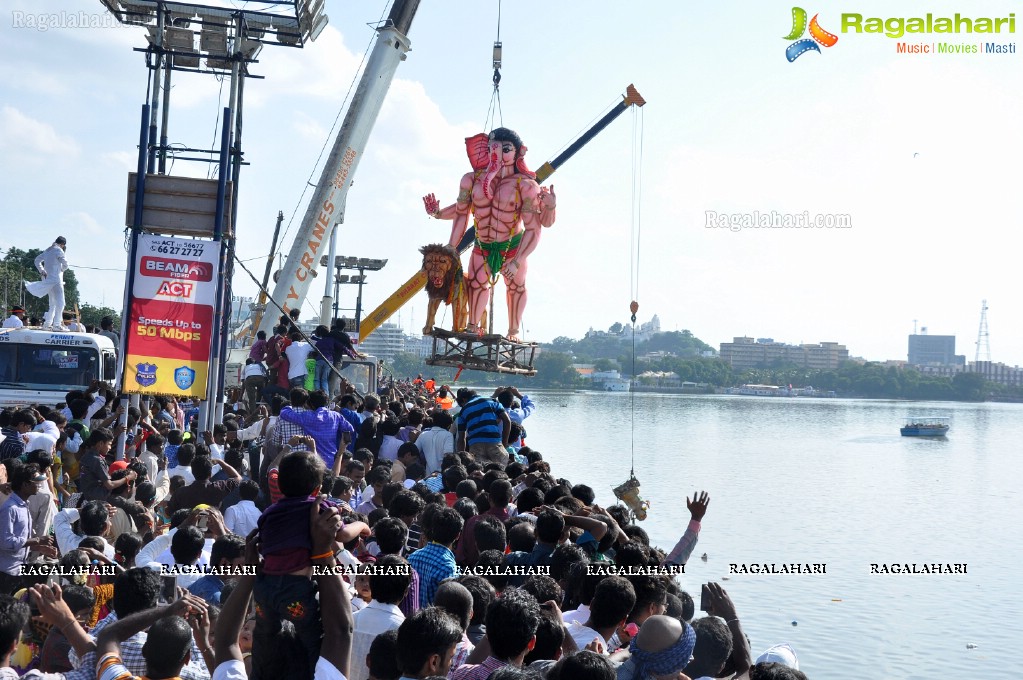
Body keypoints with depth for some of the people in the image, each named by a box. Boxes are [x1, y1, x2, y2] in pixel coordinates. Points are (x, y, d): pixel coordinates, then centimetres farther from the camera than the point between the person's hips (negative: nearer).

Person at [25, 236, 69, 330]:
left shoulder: (47, 250, 18)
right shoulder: (58, 250, -8)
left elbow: (37, 260, 22)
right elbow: (65, 263, -12)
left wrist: (42, 271, 13)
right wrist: (62, 269, 8)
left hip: (47, 279, 9)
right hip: (56, 279, -9)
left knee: (53, 303, 16)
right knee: (60, 302, -9)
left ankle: (47, 324, 13)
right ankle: (57, 324, -16)